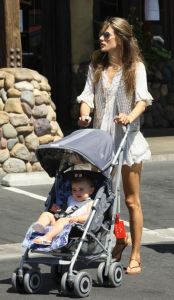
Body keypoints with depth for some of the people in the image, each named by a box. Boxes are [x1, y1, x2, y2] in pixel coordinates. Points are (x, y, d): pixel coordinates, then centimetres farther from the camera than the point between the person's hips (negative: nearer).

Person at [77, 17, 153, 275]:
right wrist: (85, 114, -18)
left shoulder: (135, 67, 0)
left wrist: (131, 116, -31)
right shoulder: (96, 67, 11)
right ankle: (121, 238, 32)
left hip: (127, 138, -4)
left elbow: (142, 99, -11)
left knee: (131, 200, 0)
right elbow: (87, 96, 4)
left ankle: (135, 256, 5)